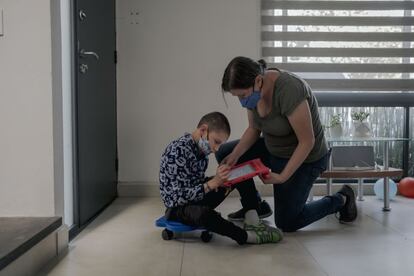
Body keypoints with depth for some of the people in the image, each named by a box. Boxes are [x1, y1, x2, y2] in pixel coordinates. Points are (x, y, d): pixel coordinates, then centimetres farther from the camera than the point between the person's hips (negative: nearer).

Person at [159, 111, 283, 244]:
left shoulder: (201, 147, 1)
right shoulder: (178, 151, -25)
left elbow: (198, 180, 9)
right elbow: (180, 196, -28)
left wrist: (219, 180, -11)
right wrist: (212, 183, -32)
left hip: (198, 198, 9)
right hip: (178, 207, -9)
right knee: (203, 213, -43)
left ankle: (251, 220, -4)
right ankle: (247, 236, -23)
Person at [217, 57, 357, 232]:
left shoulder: (288, 91, -35)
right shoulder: (253, 88, -13)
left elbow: (307, 142, -28)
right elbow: (253, 129, 1)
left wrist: (283, 176, -29)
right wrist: (235, 155, -14)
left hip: (304, 158, -7)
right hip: (273, 149, 7)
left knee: (286, 223, 1)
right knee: (224, 154, -3)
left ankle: (340, 200, 22)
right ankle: (252, 206, 15)